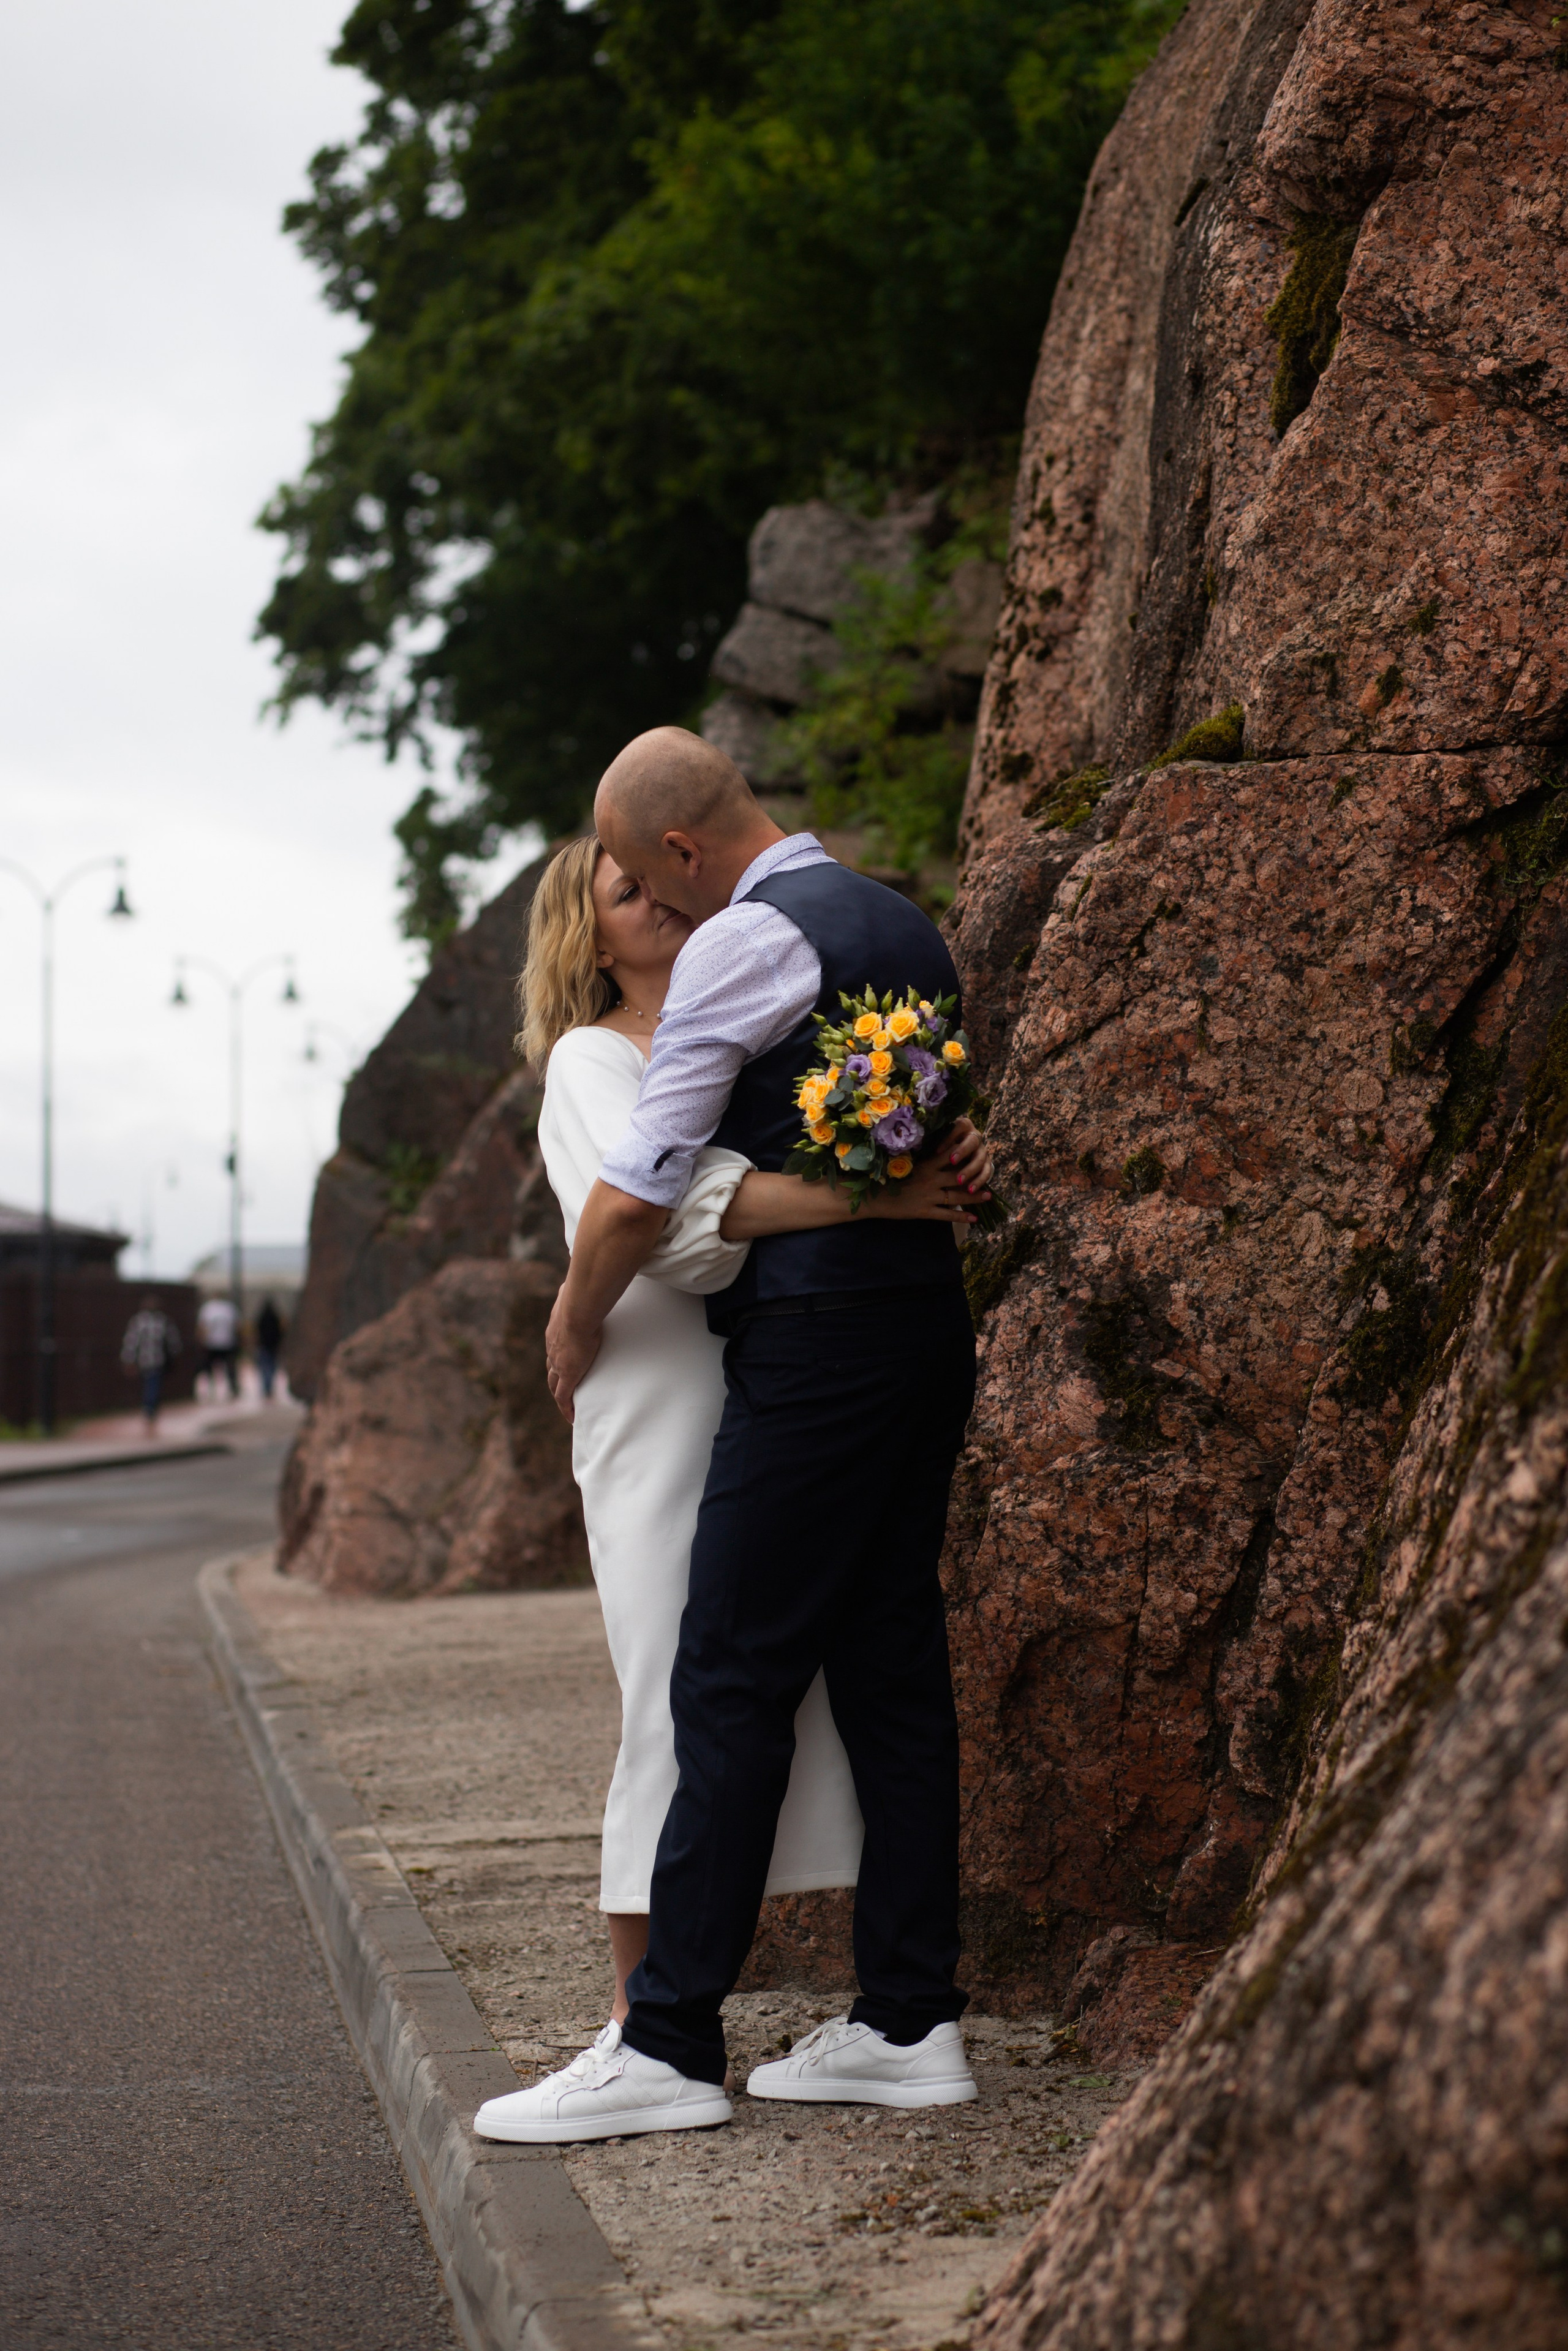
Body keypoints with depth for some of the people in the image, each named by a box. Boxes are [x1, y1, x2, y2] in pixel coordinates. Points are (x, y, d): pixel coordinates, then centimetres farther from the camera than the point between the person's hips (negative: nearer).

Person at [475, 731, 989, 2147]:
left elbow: (635, 1197, -12)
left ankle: (669, 2044, -5)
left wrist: (572, 1336, 4)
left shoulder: (746, 940, -11)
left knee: (733, 1679, -7)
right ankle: (911, 2020, 11)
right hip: (934, 1324, 9)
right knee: (895, 1666, 9)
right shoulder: (905, 924, 17)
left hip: (817, 1339, -9)